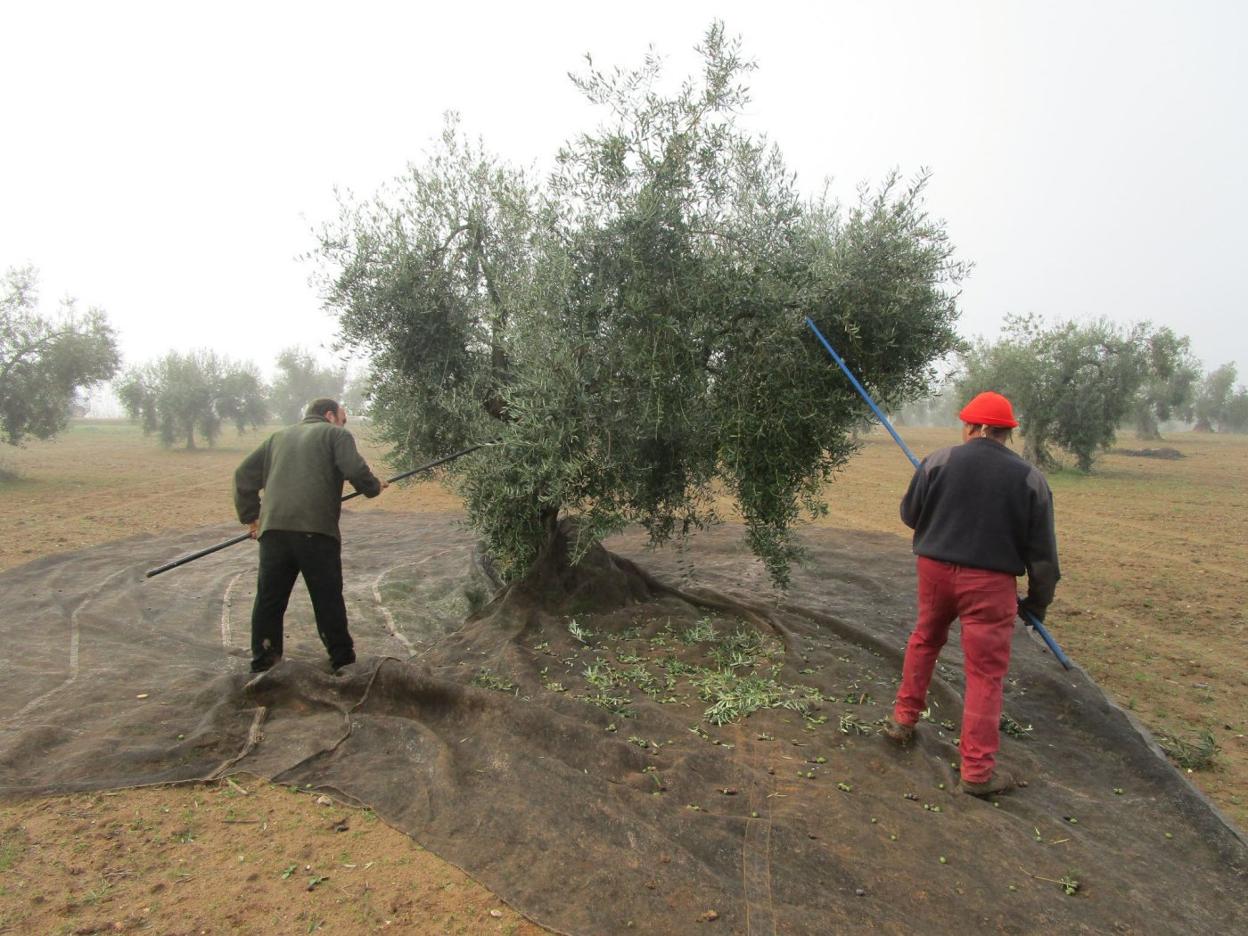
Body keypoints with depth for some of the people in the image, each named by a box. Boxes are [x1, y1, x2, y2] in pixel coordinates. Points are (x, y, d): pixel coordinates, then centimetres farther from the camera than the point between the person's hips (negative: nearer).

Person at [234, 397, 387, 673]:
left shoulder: (278, 438, 25)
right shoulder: (336, 434, 9)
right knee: (328, 598, 7)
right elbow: (355, 470, -7)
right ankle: (342, 657, 16)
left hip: (273, 529, 4)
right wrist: (374, 488, 12)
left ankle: (262, 660, 20)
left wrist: (250, 516, 26)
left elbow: (244, 475, 23)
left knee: (269, 597, 14)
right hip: (317, 529, -4)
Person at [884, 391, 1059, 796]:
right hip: (991, 581, -1)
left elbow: (909, 514, 6)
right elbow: (1042, 551, 1)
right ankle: (977, 771, 11)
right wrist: (1037, 601, 12)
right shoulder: (1030, 479, -3)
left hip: (935, 568, 2)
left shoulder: (938, 462, -5)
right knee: (985, 672, 5)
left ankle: (903, 720, 36)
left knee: (924, 640, 25)